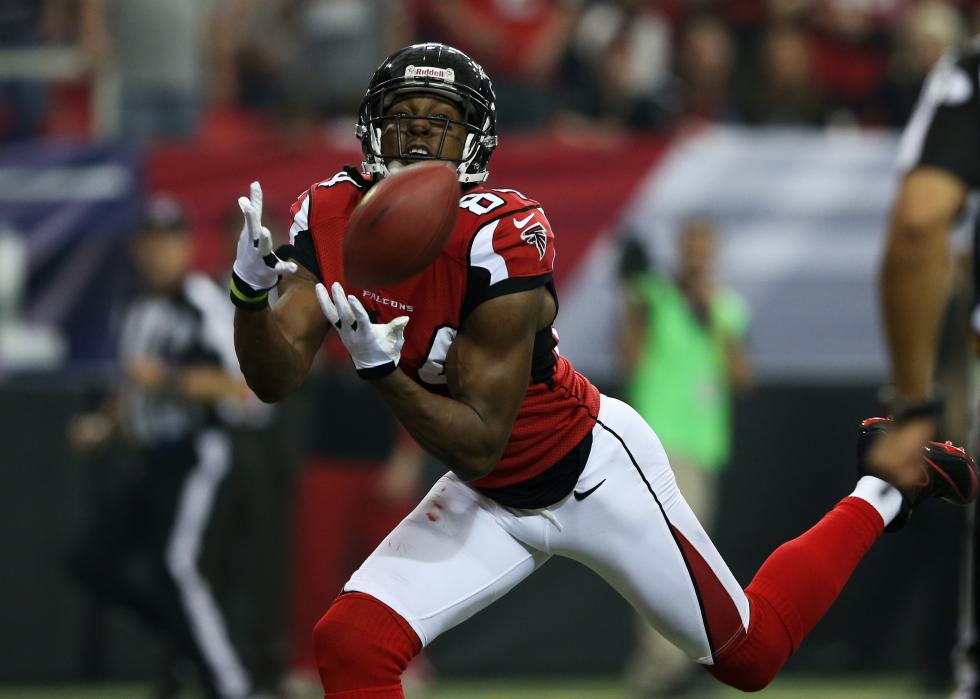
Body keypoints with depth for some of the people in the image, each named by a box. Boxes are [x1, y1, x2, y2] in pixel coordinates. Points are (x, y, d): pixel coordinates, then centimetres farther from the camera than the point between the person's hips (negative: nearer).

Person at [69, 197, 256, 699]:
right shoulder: (139, 312, 15)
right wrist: (105, 423, 11)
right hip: (150, 460, 9)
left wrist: (168, 379, -23)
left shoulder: (205, 304, -10)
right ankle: (187, 641, 14)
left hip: (194, 454, -9)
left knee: (174, 566, -19)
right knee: (93, 560, 4)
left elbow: (241, 384, -19)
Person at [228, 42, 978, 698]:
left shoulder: (501, 240, -31)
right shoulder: (333, 219, -13)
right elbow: (275, 378, -16)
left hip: (594, 471, -5)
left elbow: (480, 446, -29)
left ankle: (889, 484, 34)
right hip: (492, 504, 5)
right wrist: (250, 290, -35)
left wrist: (380, 368, -42)